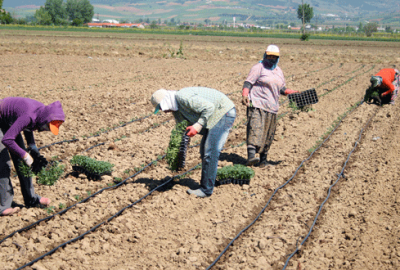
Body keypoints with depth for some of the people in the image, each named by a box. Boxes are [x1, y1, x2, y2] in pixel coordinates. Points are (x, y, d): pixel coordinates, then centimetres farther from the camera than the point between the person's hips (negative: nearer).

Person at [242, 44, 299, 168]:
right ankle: (251, 156, -33)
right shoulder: (259, 67, 0)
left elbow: (282, 89, 26)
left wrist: (294, 93, 11)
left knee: (268, 134, 7)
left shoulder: (278, 71, 21)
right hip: (257, 104, -7)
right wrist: (244, 95, -24)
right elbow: (248, 82, -8)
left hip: (272, 107, 7)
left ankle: (263, 159, 15)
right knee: (255, 128, -22)